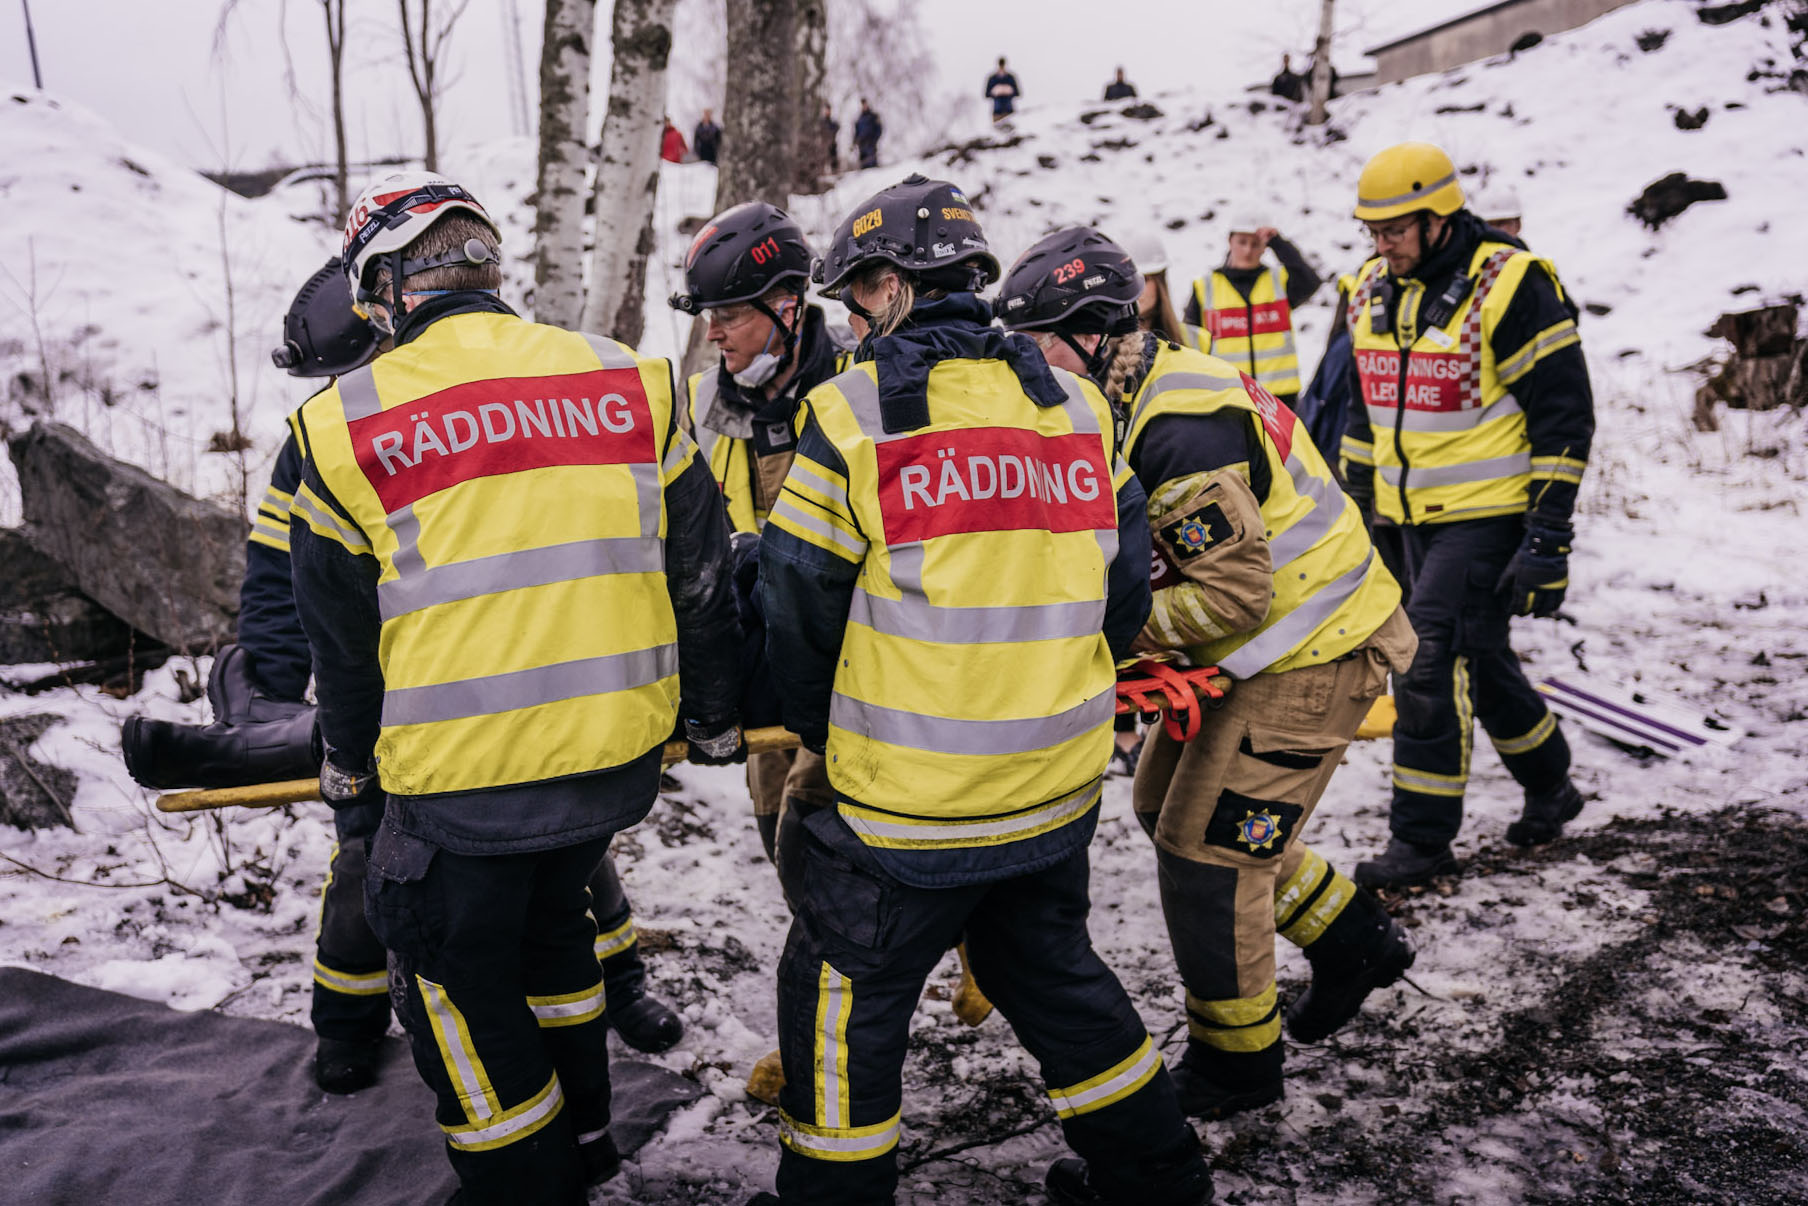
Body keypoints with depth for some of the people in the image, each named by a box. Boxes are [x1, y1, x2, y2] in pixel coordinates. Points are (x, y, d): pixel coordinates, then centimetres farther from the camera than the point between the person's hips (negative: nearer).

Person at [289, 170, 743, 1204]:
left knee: (464, 992, 17)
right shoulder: (629, 382, 1)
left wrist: (350, 767, 21)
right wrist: (716, 722, 18)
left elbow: (341, 638, 5)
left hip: (462, 781, -4)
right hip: (618, 760, 5)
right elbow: (702, 577, 5)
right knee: (550, 924, 29)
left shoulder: (347, 424, -5)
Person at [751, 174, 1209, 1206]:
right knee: (1053, 971, 24)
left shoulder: (855, 409, -10)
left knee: (842, 992, 13)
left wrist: (820, 729, 11)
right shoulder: (1078, 407, 5)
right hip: (1060, 788, 6)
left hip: (911, 802, -6)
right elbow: (1125, 587, 9)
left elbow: (801, 605, -6)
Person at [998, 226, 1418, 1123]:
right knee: (1167, 805, 19)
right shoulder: (1149, 395, 6)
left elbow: (1235, 591, -27)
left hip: (1308, 656, -10)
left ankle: (1235, 1060, 18)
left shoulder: (1183, 429, -27)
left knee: (1204, 851, -4)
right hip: (1262, 643, 10)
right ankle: (1352, 939, 34)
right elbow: (1160, 554, 13)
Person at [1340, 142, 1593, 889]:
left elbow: (1564, 416, -13)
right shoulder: (1373, 290, 7)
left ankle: (1422, 838, 0)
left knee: (1432, 661, -11)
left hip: (1488, 516, -7)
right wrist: (1352, 503, 16)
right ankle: (1550, 787, 38)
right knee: (1480, 661, 16)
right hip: (1418, 517, 7)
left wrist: (1547, 537, -16)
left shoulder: (1511, 287, -14)